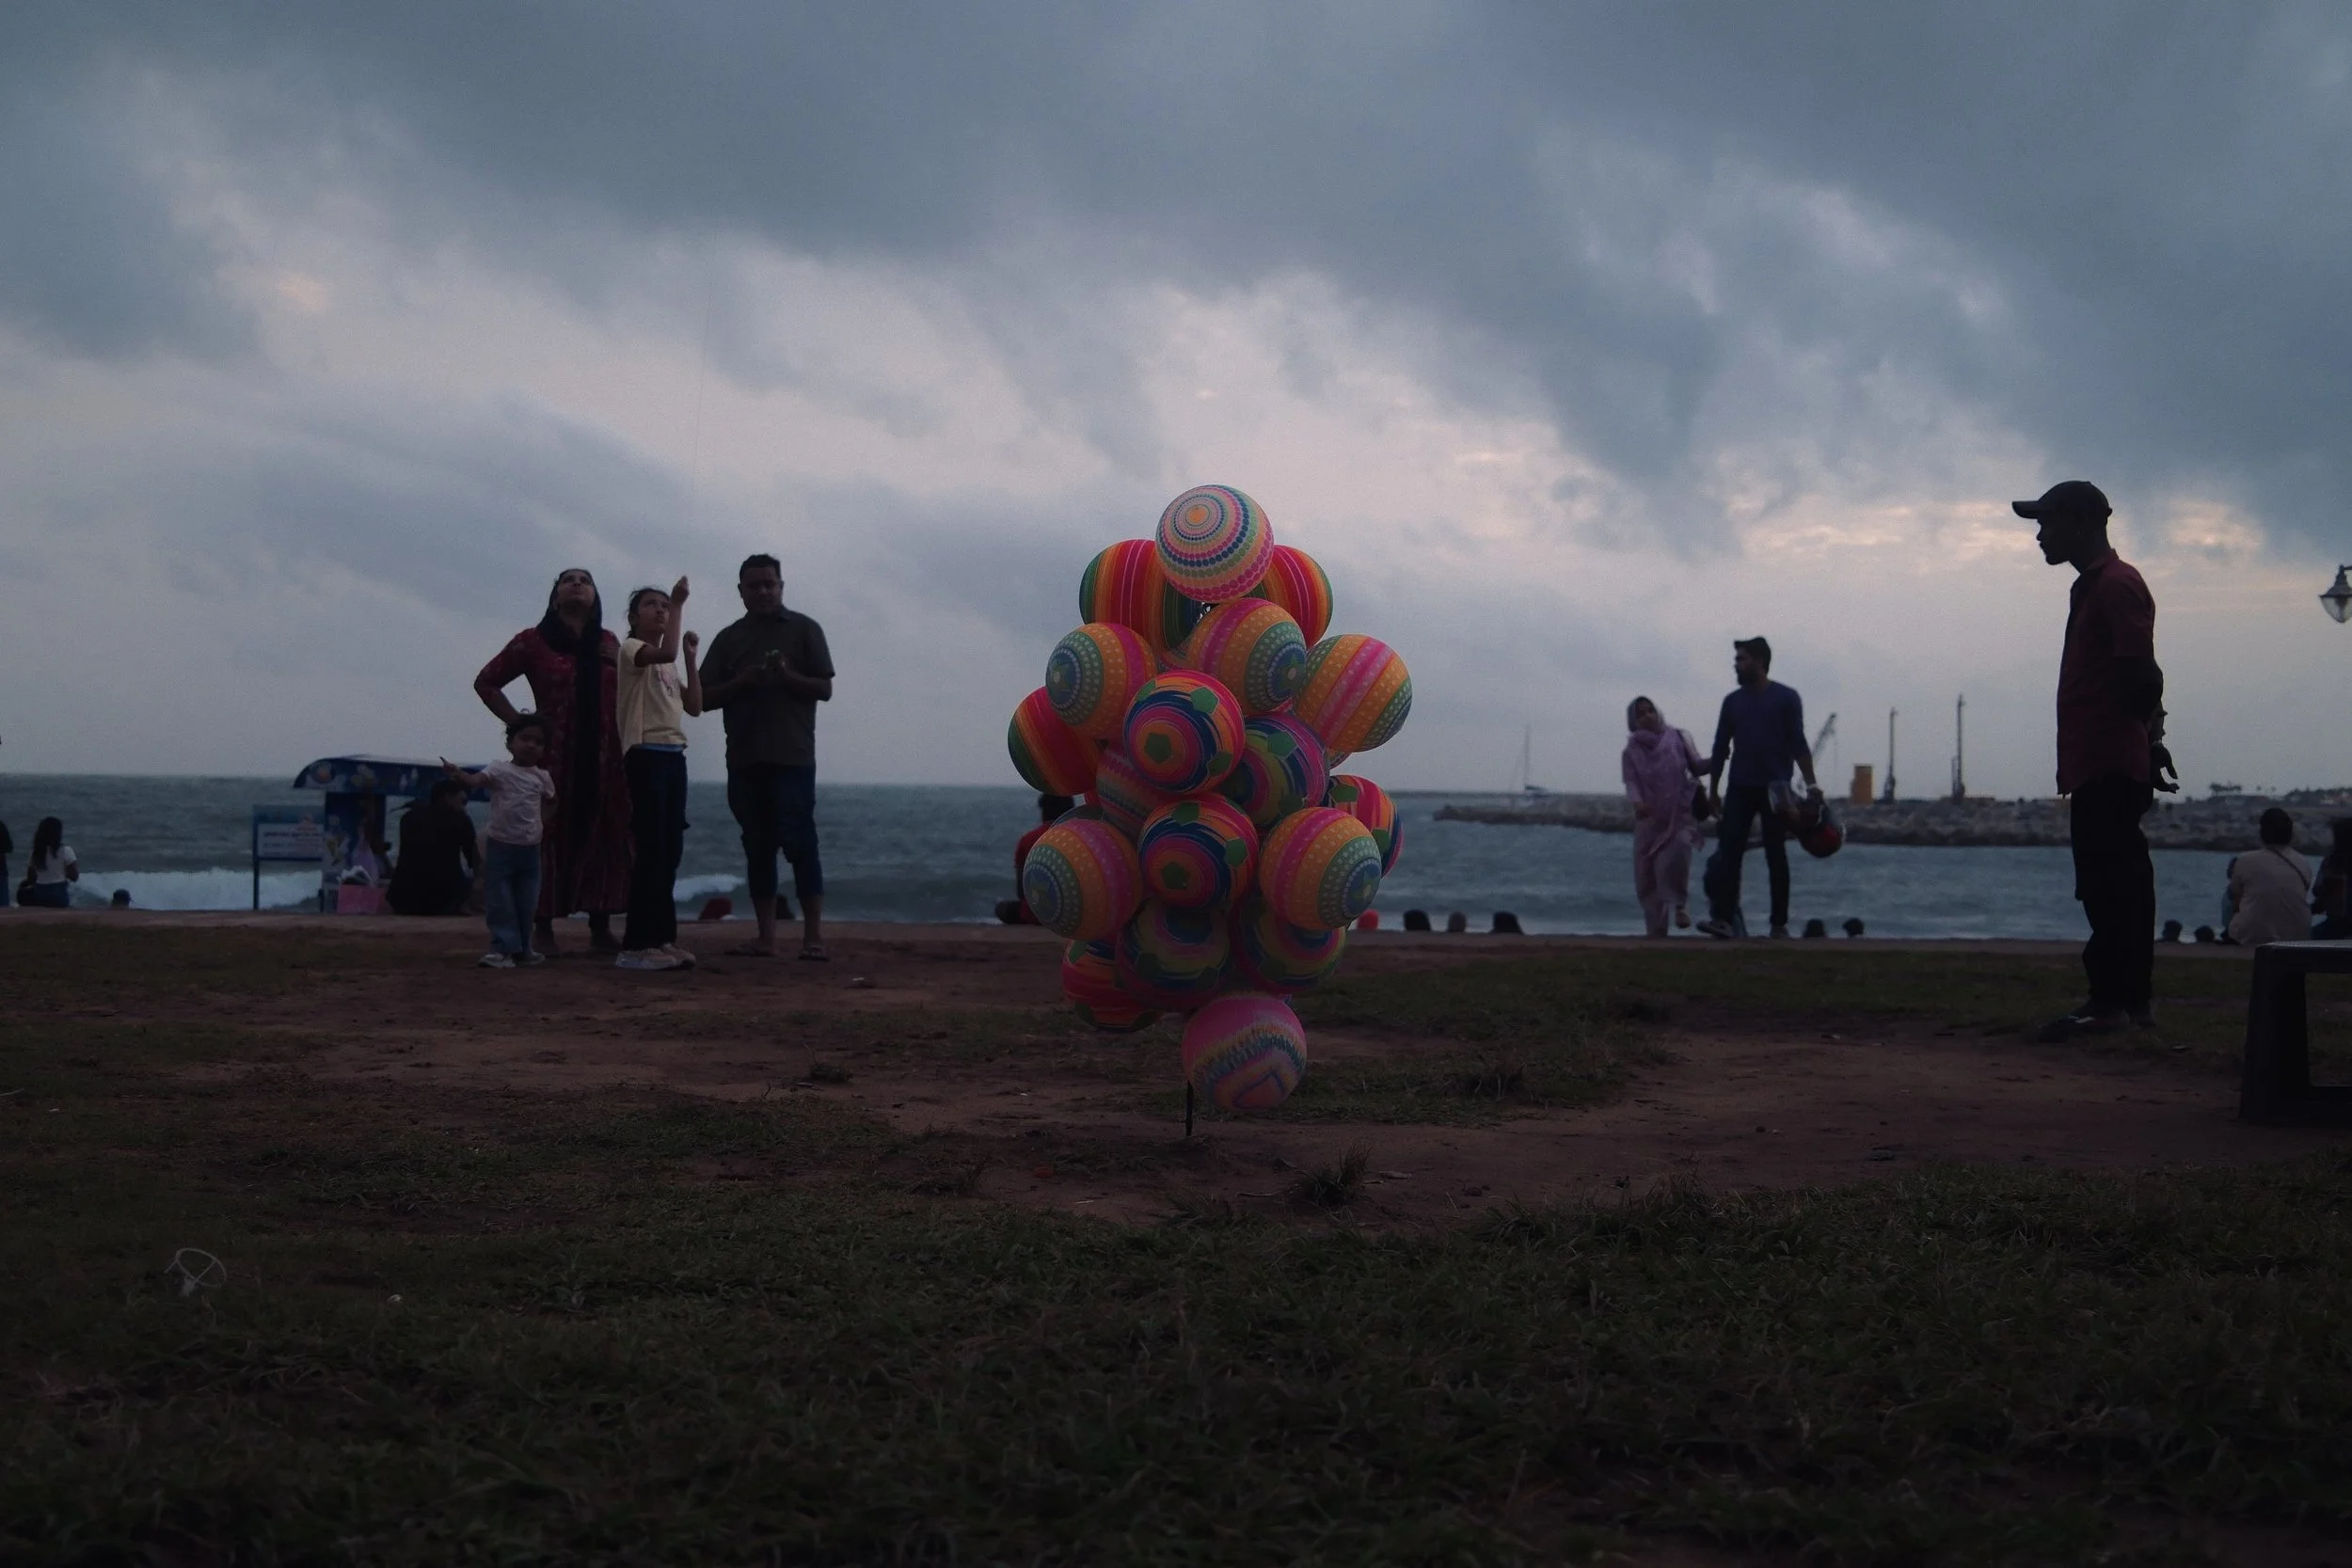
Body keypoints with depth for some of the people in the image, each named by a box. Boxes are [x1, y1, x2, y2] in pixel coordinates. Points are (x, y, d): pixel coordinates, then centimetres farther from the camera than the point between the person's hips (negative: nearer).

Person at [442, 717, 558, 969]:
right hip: (501, 846, -4)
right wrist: (457, 773, -46)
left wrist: (543, 824, 6)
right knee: (499, 901, -4)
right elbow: (475, 780, -27)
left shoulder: (542, 777, 5)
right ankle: (503, 948, -1)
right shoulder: (500, 770, -9)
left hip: (530, 849, 4)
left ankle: (521, 948, 22)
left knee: (526, 902, 10)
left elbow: (549, 803, 21)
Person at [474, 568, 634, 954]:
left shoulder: (610, 644, 15)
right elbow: (486, 682, 8)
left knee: (605, 837, 2)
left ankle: (601, 928, 9)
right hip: (553, 757, -3)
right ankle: (545, 928, 2)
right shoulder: (534, 641, 4)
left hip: (604, 759, 3)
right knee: (551, 837, -3)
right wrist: (519, 725, 0)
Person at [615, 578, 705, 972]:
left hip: (674, 756, 8)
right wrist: (678, 603, -19)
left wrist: (691, 658, 12)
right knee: (652, 850, -13)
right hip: (645, 754, -8)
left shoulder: (668, 664, 22)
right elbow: (665, 651, -25)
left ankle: (662, 938, 11)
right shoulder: (631, 648, -2)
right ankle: (636, 944, -13)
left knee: (670, 851, 7)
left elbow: (694, 706, 15)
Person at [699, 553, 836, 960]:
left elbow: (824, 689, 2)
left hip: (792, 758, -4)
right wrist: (740, 683, -8)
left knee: (799, 843, -9)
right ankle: (766, 938, 7)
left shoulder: (803, 630, 7)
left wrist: (787, 675, -15)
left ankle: (814, 936, -9)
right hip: (744, 760, 4)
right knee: (758, 848, 5)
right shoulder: (729, 639, 15)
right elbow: (705, 697, 10)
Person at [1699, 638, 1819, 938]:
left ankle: (1779, 925, 6)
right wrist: (1713, 790, 10)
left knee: (1776, 857, 2)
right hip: (1740, 788, 3)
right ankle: (1723, 918, -14)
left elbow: (1797, 744, -3)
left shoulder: (1786, 698, 0)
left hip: (1775, 788, -3)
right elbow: (1721, 748, 12)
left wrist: (1810, 783, -12)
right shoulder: (1733, 701, 11)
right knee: (1729, 852, -8)